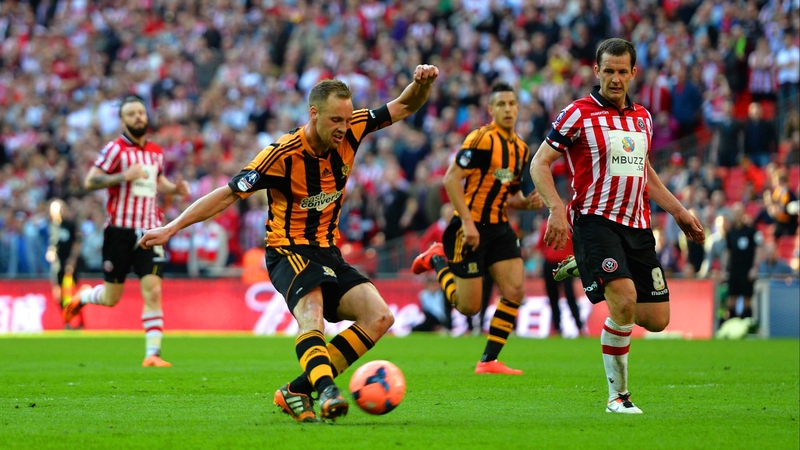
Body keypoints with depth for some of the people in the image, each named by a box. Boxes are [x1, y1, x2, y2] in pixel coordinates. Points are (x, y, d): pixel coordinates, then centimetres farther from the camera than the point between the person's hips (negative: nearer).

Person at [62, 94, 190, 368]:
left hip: (149, 230, 4)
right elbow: (89, 182, -11)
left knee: (153, 291, -10)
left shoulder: (156, 152, 12)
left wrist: (176, 188, 8)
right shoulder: (116, 149, -6)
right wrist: (123, 176, -22)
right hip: (120, 230, -4)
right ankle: (83, 296, 39)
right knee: (112, 297, 4)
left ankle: (152, 354, -8)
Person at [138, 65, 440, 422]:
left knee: (379, 317, -10)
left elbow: (404, 107, 8)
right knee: (311, 313, -34)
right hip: (289, 251, -6)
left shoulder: (351, 132, -4)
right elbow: (228, 194, -15)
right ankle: (326, 389, -57)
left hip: (328, 252, 6)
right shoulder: (284, 153, -19)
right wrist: (171, 228, -19)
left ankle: (296, 391, -12)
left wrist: (422, 83, -15)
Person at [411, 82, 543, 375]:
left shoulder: (521, 149, 12)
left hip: (499, 227, 7)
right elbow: (451, 179, -18)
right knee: (469, 307, -3)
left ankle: (489, 361, 1)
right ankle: (437, 260, 24)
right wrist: (467, 222, -23)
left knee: (515, 290, -9)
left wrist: (527, 203, 0)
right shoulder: (482, 139, -13)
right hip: (472, 228, -7)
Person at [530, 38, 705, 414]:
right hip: (595, 220, -6)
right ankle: (618, 395, -10)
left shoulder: (643, 118, 14)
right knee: (624, 299, -25)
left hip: (637, 226, 6)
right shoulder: (578, 114, -4)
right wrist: (556, 209, -18)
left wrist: (679, 211, 23)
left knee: (656, 319, 1)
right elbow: (539, 164, -5)